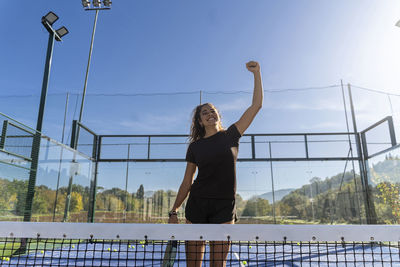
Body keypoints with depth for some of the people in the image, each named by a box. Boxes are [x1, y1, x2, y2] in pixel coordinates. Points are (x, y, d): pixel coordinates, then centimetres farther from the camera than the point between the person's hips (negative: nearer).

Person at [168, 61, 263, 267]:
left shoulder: (230, 136, 6)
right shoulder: (195, 146, 8)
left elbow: (256, 105, 2)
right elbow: (187, 182, 10)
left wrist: (256, 73, -1)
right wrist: (174, 211, 5)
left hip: (224, 206, -1)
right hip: (196, 205, 1)